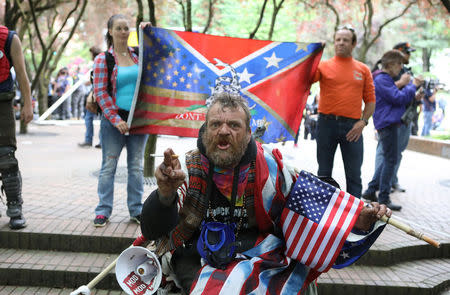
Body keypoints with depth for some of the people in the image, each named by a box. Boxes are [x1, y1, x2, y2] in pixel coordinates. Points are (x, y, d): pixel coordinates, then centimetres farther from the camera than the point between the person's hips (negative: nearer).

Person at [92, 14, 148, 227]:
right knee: (108, 166, 1)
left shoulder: (138, 55, 9)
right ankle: (103, 211, 10)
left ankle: (136, 210, 18)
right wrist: (115, 119, -16)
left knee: (136, 166, 9)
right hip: (114, 120, -3)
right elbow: (100, 92, -5)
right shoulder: (103, 59, 0)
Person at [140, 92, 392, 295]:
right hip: (197, 262, -1)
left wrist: (356, 221, -15)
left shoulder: (268, 166, -4)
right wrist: (166, 193, -40)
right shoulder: (188, 167, -6)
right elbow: (153, 230, -16)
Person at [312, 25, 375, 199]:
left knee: (354, 174, 3)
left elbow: (370, 100, 9)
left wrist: (363, 122, -3)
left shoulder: (363, 70, 10)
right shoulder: (324, 66, 6)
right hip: (327, 123, -1)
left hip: (352, 126, 1)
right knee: (324, 172, 8)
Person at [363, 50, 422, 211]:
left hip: (391, 123, 11)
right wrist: (412, 86, -8)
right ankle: (384, 198, -3)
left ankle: (371, 190, 21)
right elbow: (399, 98, -20)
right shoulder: (381, 80, -13)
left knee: (389, 159, 15)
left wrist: (414, 95, 10)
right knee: (391, 160, -8)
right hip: (387, 124, -11)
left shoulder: (388, 80, 20)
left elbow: (401, 99, 25)